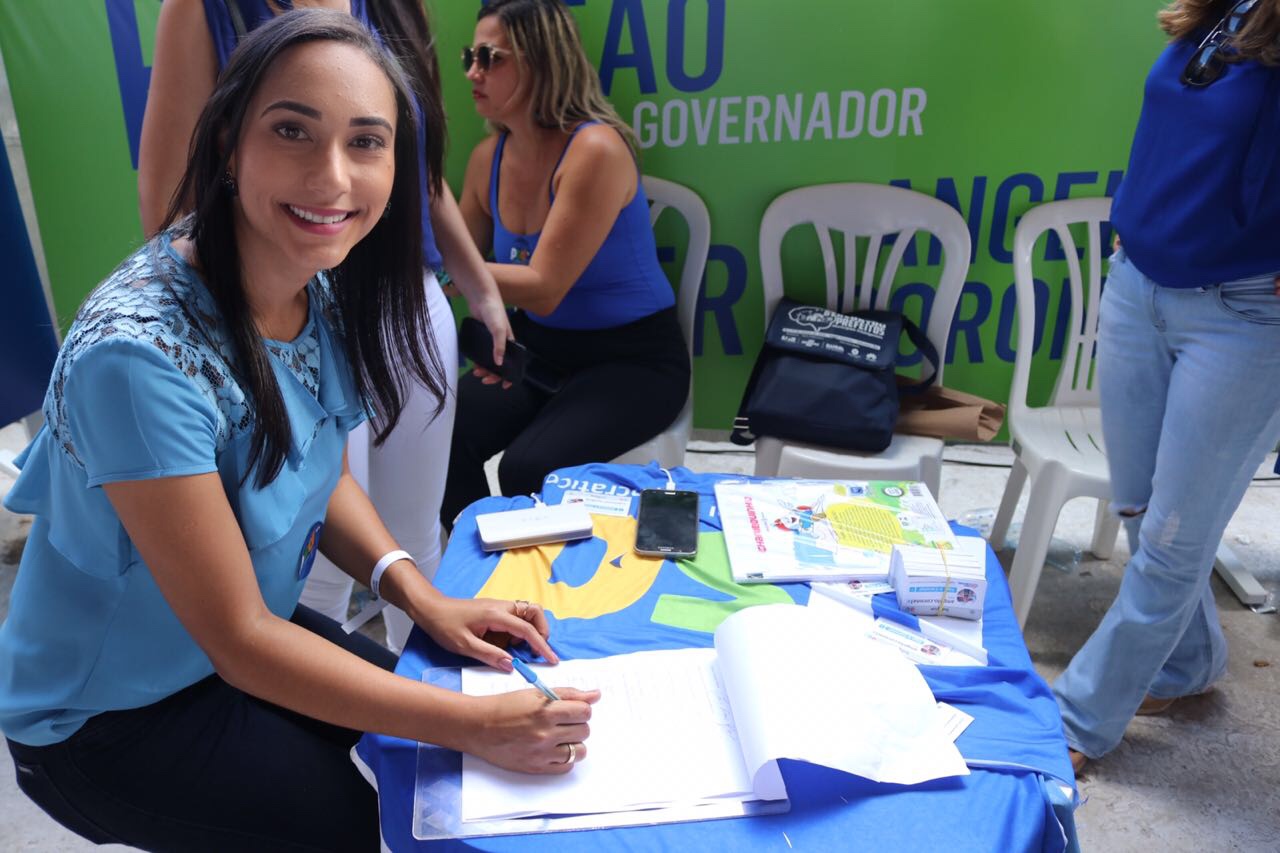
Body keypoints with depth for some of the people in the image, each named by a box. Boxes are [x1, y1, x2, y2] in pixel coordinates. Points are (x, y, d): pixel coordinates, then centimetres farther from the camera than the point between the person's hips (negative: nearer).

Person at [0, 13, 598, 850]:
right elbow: (238, 640, -28)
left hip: (248, 630, 6)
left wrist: (423, 597, -13)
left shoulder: (322, 293, -13)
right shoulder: (140, 354, -34)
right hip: (107, 718, -6)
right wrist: (478, 727, -28)